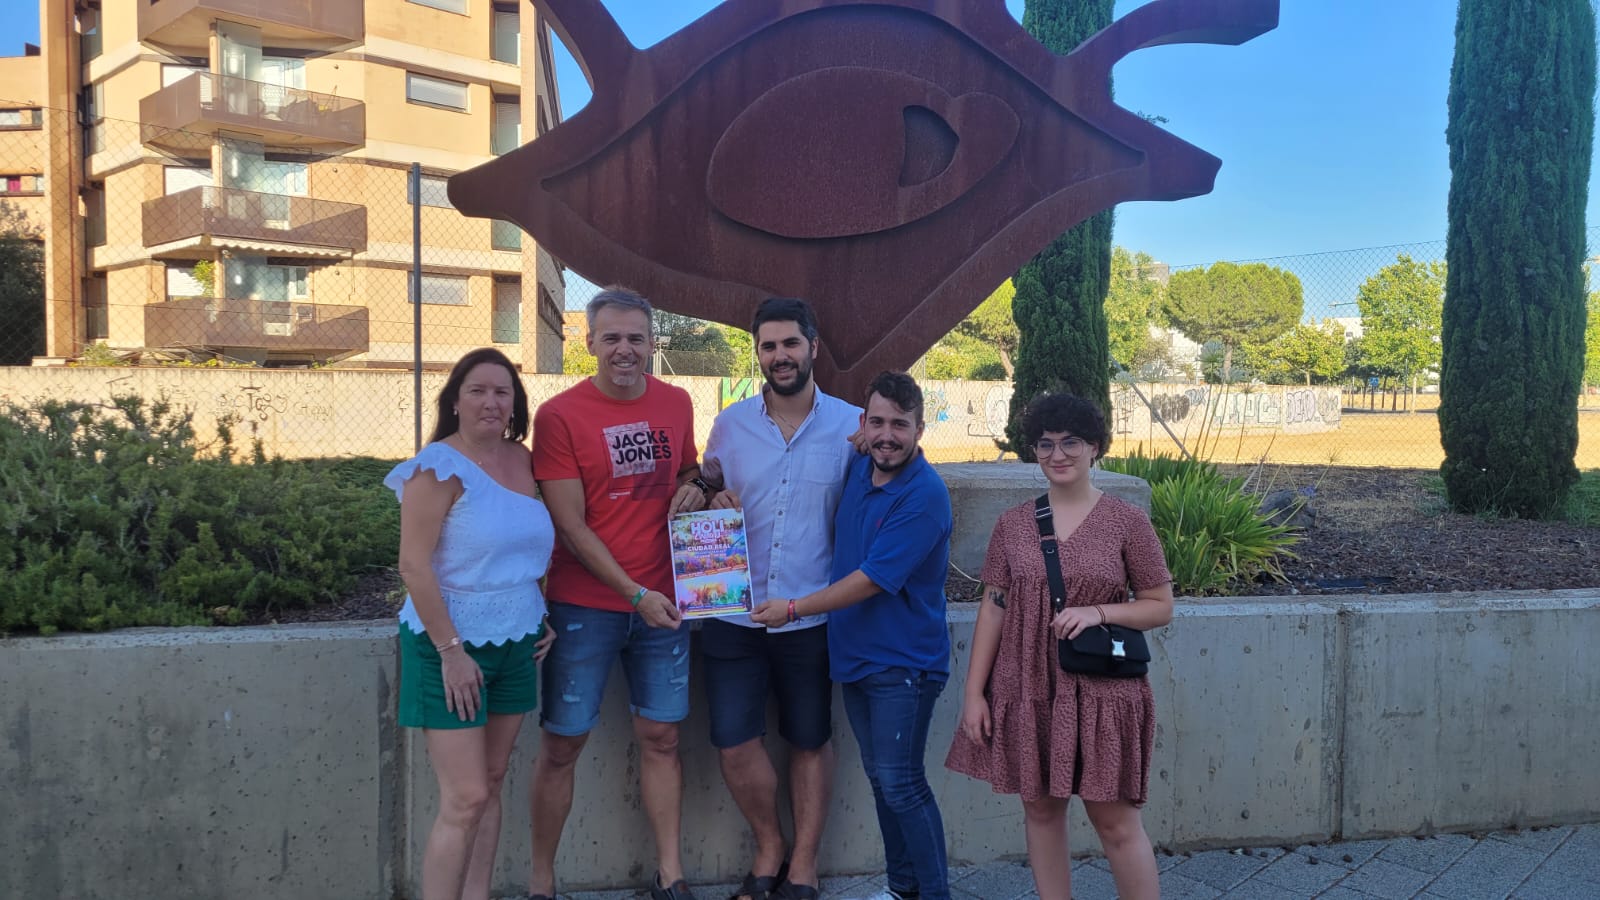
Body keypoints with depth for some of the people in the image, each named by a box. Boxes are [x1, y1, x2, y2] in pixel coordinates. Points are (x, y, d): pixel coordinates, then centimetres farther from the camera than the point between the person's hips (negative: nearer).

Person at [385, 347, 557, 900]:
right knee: (466, 799, -6)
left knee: (492, 783, 12)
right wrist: (451, 651, -18)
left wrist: (544, 616, 10)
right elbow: (414, 567, -17)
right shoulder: (439, 466, -14)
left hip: (516, 644, 7)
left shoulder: (521, 459, 6)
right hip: (452, 646, -6)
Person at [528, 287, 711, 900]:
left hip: (661, 602, 4)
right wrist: (634, 593, -16)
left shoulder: (676, 404, 5)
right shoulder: (559, 415, -9)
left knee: (661, 737, 10)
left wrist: (694, 488, -2)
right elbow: (570, 525, -11)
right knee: (563, 744, 5)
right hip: (584, 606, -3)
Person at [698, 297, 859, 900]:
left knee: (811, 741, 12)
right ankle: (769, 845, 29)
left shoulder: (851, 425, -3)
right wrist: (714, 503, -8)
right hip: (733, 612, 2)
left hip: (812, 617, -1)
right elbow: (707, 486, 15)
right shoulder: (730, 423, 2)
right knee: (734, 741, 2)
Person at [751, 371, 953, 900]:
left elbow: (870, 581, -21)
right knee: (880, 779, 15)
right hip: (854, 654, 7)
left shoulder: (924, 495, -19)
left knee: (901, 783, -5)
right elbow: (838, 539, 23)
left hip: (904, 662, -7)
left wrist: (794, 609, -14)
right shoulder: (857, 469, 4)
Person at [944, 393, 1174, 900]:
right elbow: (993, 609, 6)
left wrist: (1099, 612, -17)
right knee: (1040, 809, 13)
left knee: (1115, 819, 2)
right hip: (1027, 690, 3)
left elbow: (1161, 607, 1)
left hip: (1100, 690, -3)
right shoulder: (1013, 523, 4)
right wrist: (974, 692, 2)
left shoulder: (1127, 522, -3)